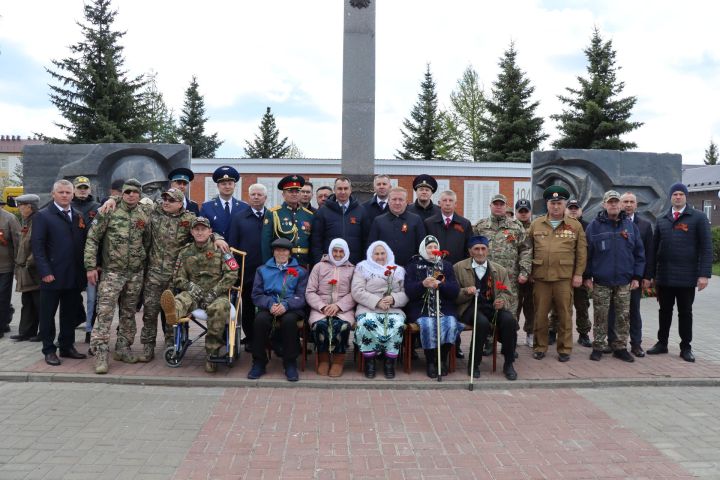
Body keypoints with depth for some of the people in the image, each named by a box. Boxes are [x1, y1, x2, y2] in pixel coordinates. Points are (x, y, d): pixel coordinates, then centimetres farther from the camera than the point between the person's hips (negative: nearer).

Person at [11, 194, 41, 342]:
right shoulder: (27, 222, 15)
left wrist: (29, 263, -17)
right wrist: (19, 264, 16)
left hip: (34, 272, -9)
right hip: (25, 271, 9)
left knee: (39, 303, 0)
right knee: (28, 303, 13)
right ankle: (26, 332, 20)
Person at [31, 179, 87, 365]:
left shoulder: (78, 216, 12)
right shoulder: (43, 216, -2)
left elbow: (84, 243, 13)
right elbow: (37, 246, -8)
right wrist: (45, 272, -15)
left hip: (74, 276, 5)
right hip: (52, 276, -4)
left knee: (70, 314, 12)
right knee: (48, 314, 5)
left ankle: (67, 346, 24)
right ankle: (49, 350, 16)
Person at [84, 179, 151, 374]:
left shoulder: (145, 216, 6)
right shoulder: (109, 212, -4)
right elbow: (92, 239, -4)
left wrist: (144, 264, 12)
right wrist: (91, 266, -8)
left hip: (136, 273, 4)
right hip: (112, 271, -4)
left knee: (129, 313, 12)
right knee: (105, 312, -9)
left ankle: (123, 348, 24)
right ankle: (101, 354, -5)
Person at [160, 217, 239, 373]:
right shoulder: (185, 252, 14)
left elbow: (232, 274, -3)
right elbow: (178, 278, 14)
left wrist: (214, 292, -11)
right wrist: (191, 286, -9)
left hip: (217, 294, -2)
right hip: (194, 294, 3)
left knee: (219, 308, -36)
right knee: (182, 298, -32)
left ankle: (212, 355, -29)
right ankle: (173, 313, -72)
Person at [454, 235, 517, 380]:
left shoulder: (500, 270, 16)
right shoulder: (458, 268, 8)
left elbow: (506, 293, 13)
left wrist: (502, 301, -11)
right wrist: (466, 291, -16)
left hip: (493, 307, 3)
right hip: (470, 308, -3)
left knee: (509, 320, -28)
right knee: (483, 322, -35)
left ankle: (508, 363, -9)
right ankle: (474, 363, -14)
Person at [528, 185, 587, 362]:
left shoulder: (575, 226, 4)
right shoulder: (536, 224, 8)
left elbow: (581, 252, 3)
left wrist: (578, 274, -3)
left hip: (565, 278, -1)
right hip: (540, 277, 1)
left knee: (565, 315, 5)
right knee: (540, 314, 6)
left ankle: (564, 349, 16)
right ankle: (540, 347, 19)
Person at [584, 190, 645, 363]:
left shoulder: (630, 225, 7)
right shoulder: (594, 226, 0)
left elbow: (639, 253, 10)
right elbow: (587, 253, 1)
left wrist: (637, 276, 4)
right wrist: (587, 276, -3)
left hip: (624, 281, 2)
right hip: (601, 281, -2)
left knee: (623, 317, 7)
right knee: (600, 316, 4)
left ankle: (620, 347, 18)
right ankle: (598, 347, 14)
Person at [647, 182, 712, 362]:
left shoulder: (698, 217, -1)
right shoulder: (662, 220, 11)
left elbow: (706, 247, -5)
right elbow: (655, 248, 11)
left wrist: (704, 274, -13)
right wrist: (651, 273, 8)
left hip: (686, 276, -3)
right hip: (664, 276, 3)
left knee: (685, 313, 7)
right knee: (665, 311, 12)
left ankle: (686, 348, 18)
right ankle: (662, 343, 22)